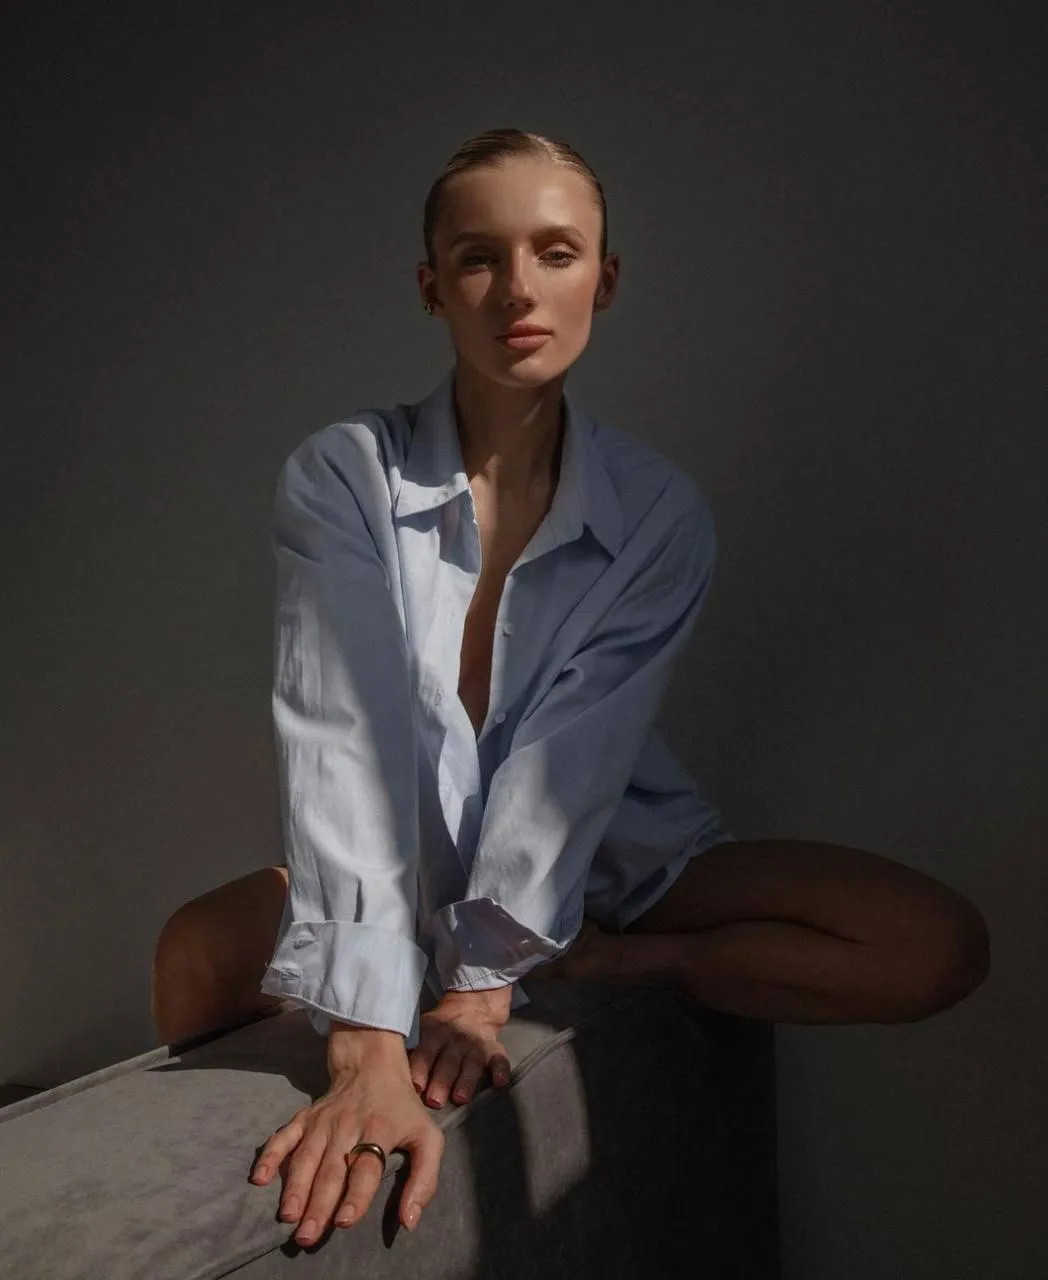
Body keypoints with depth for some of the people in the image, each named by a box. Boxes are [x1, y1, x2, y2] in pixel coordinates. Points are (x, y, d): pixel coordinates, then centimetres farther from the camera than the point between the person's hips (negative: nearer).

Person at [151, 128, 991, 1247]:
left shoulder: (660, 514, -10)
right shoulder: (340, 478, -14)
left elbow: (571, 756, -18)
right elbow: (342, 740, -27)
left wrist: (487, 976, -31)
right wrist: (370, 1050, -37)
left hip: (605, 857, 2)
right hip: (412, 867, -1)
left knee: (938, 948, -19)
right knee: (199, 954, -32)